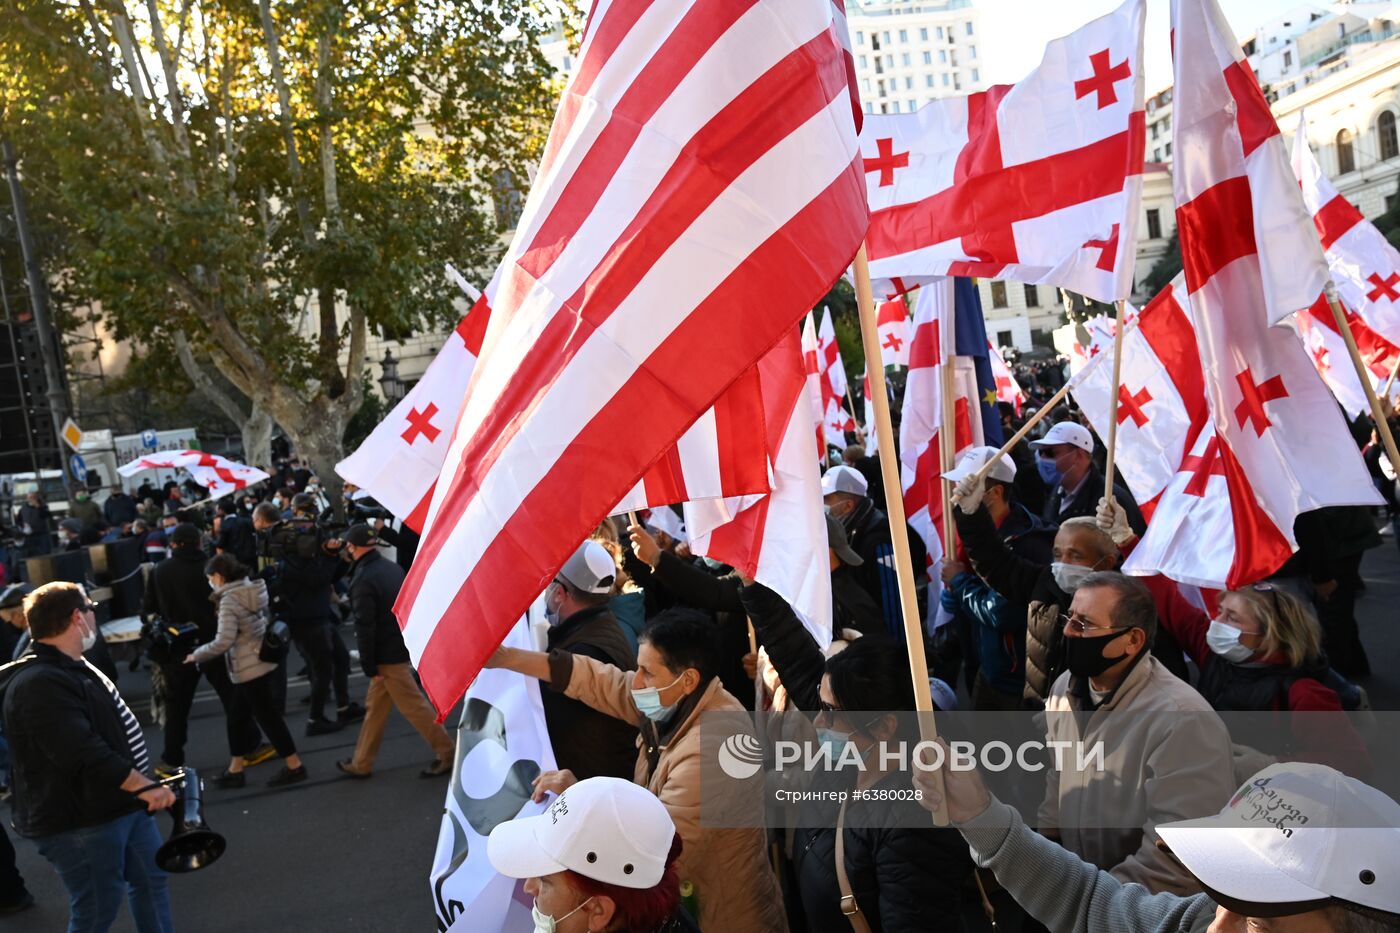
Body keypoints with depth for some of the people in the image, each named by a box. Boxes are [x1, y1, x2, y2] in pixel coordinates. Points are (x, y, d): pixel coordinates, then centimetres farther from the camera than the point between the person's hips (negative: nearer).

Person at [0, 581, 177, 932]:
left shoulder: (72, 669, 11)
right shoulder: (40, 685, -24)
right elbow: (85, 754, -31)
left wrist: (142, 785, 23)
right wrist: (144, 785, -29)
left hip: (121, 803, 10)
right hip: (81, 820, -10)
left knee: (150, 880, 19)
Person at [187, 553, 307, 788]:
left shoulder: (229, 600, -18)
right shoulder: (252, 590, 7)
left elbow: (223, 642, -25)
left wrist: (196, 655, -9)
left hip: (249, 669, -9)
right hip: (261, 663, 9)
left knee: (268, 718, 0)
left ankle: (294, 766, 7)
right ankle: (235, 770, 23)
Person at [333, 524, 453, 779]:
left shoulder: (362, 581, -20)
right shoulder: (392, 567, 5)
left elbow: (365, 627, -21)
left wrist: (368, 665, -12)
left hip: (388, 655, -9)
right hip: (403, 645, 9)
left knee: (413, 705, 1)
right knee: (375, 706, 16)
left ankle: (446, 754, 10)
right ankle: (361, 763, 25)